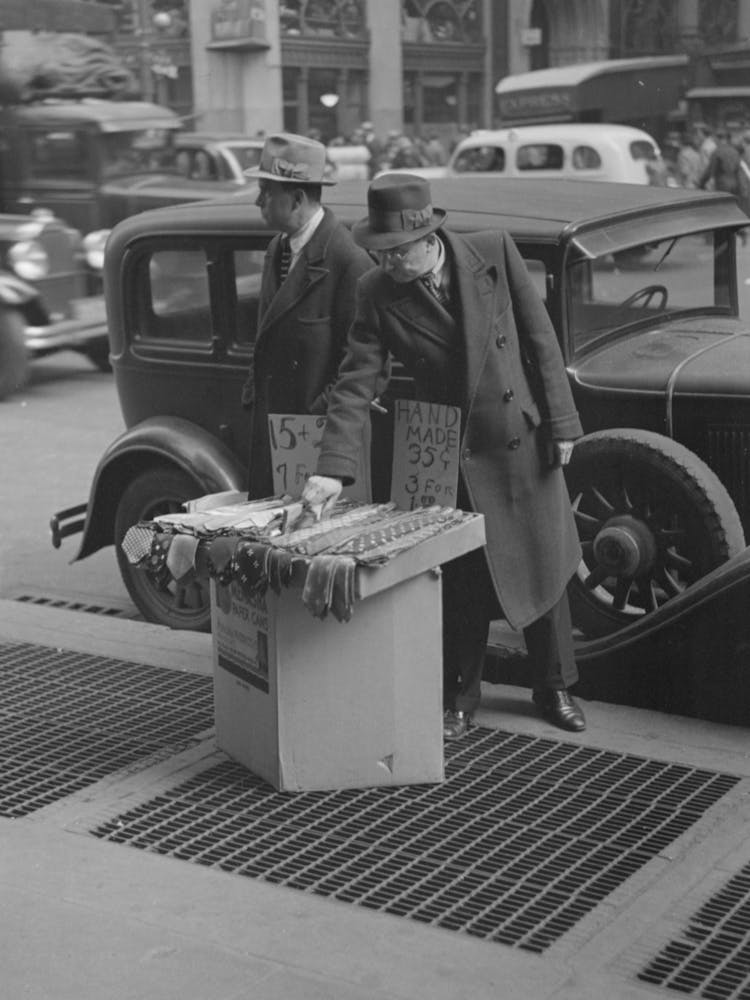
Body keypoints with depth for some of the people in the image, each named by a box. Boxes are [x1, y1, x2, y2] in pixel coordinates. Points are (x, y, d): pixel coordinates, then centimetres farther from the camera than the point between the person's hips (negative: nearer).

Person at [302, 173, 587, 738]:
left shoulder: (494, 252, -11)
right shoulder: (377, 295, -11)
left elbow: (541, 339, -5)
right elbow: (355, 385, -13)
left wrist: (560, 425, -5)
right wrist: (333, 469, -24)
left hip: (524, 442, 1)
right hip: (451, 457, 0)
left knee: (544, 567, 12)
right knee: (462, 582, 8)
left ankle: (556, 689, 31)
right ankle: (460, 701, 27)